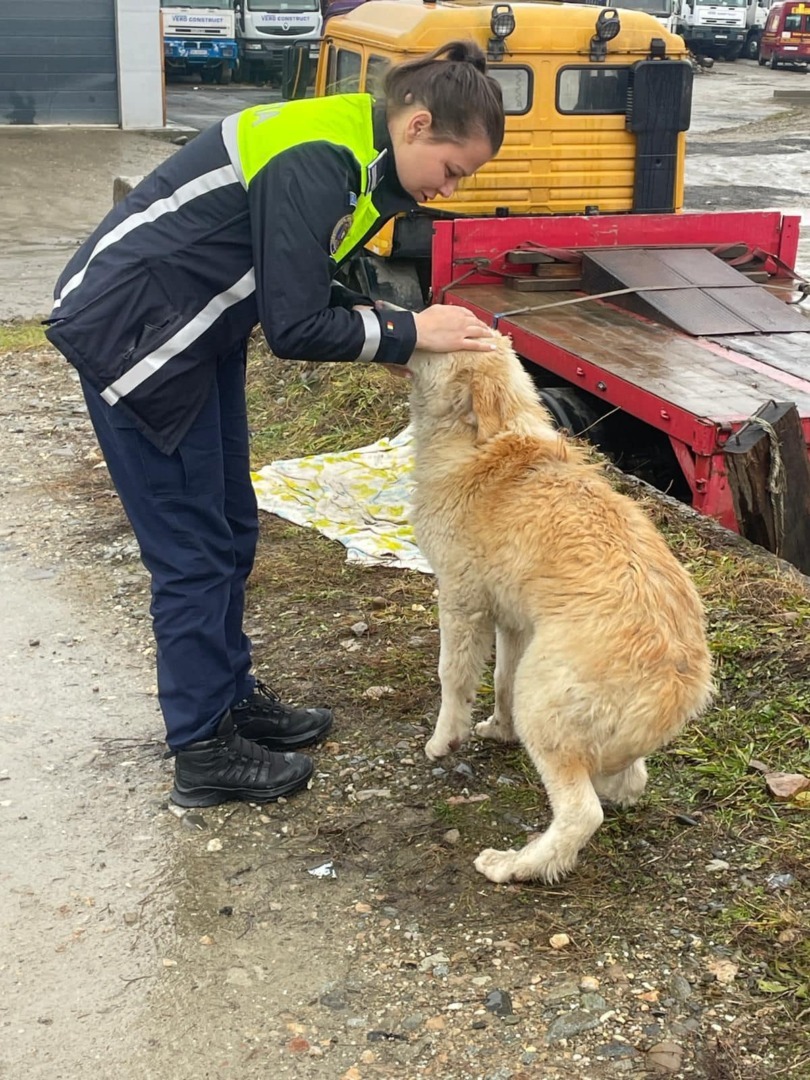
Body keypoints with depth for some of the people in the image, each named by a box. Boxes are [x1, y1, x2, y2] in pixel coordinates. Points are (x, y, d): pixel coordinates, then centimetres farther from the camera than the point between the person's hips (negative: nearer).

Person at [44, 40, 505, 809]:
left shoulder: (359, 158, 4)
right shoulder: (316, 162, -25)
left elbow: (311, 290, 11)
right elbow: (295, 328, -25)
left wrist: (391, 323, -3)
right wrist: (407, 335, -15)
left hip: (197, 334, 10)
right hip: (131, 333, -10)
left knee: (230, 531, 15)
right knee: (191, 549, -3)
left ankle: (231, 696, 30)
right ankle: (204, 752, 9)